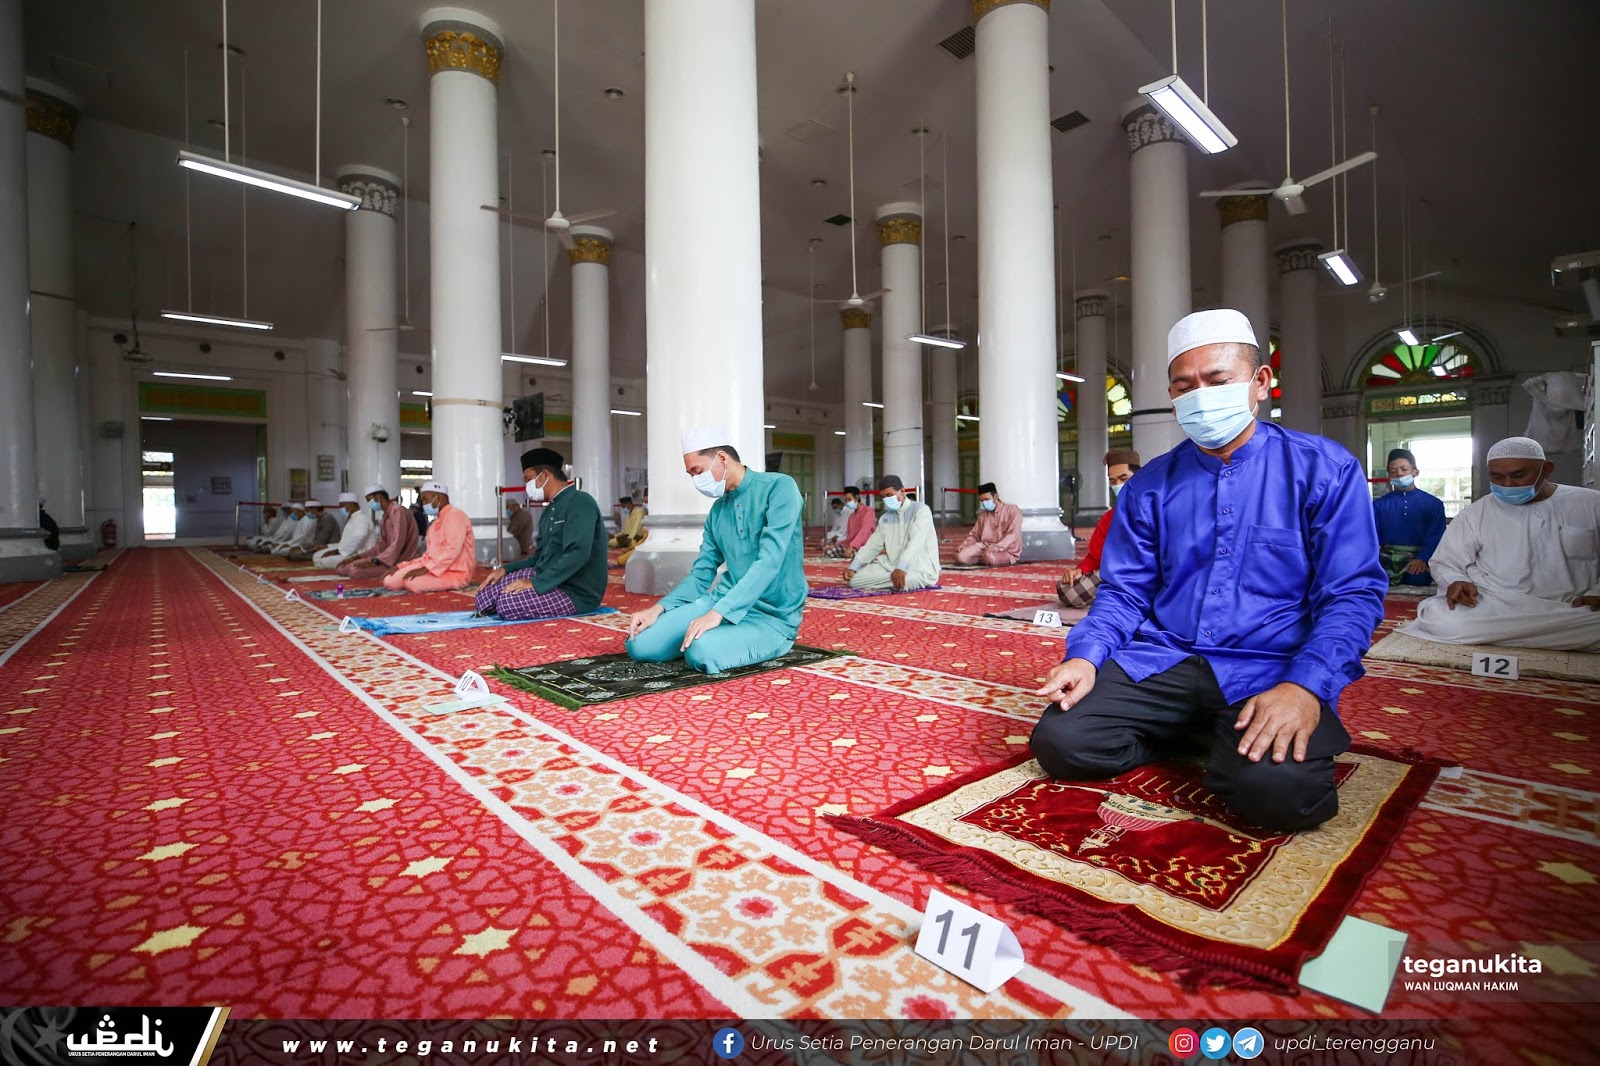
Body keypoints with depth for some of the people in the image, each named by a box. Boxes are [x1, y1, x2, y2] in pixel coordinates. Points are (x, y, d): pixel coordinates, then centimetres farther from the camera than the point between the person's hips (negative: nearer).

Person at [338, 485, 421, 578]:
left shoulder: (398, 511, -11)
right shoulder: (385, 516, 20)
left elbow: (398, 544, -21)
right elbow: (381, 545, 21)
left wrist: (375, 561, -27)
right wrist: (357, 557, 11)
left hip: (400, 562, -10)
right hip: (390, 558, 10)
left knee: (355, 570, -25)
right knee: (343, 568, 4)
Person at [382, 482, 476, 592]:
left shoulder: (455, 514, -9)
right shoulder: (436, 523, 20)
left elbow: (452, 551, -21)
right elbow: (429, 556, 18)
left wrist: (425, 568, -24)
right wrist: (401, 566, 7)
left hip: (456, 573, -9)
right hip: (436, 570, 9)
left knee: (412, 582, -31)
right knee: (389, 581, 0)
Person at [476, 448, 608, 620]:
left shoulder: (579, 502, -15)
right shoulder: (549, 510, 15)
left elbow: (578, 554, -27)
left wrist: (537, 583, -25)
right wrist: (506, 569, 7)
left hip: (577, 592, -9)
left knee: (507, 603, -23)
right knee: (486, 592, -2)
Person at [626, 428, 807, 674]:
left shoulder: (779, 487, -12)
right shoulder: (717, 510, 10)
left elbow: (769, 563, -23)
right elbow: (700, 575, 13)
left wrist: (718, 613, -29)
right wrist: (658, 608, -4)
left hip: (772, 616, -6)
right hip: (724, 601, 6)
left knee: (702, 652, -33)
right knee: (640, 644, -9)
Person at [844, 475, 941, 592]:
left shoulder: (921, 510, -8)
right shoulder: (885, 518, 13)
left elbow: (915, 543, -23)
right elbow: (873, 545, 13)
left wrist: (901, 568, -37)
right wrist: (853, 567, -1)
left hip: (921, 569, -6)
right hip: (892, 565, 6)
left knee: (903, 582, -39)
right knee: (855, 580, -11)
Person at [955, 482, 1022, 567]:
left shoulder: (1012, 510, -1)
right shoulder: (983, 514, 16)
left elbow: (1013, 535, -13)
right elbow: (974, 535, 19)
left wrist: (996, 547, -29)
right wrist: (964, 544, -4)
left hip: (1007, 551, -4)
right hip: (984, 547, 4)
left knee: (990, 558, -39)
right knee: (960, 556, -23)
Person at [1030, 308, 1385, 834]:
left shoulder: (1324, 470, 2)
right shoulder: (1150, 485, 9)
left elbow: (1352, 595, -4)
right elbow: (1123, 592, 8)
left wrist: (1305, 687, -21)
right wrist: (1086, 654, -12)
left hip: (1269, 668, -3)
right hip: (1161, 662, 3)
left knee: (1275, 788, -33)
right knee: (1058, 741, -17)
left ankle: (1234, 745, 3)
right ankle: (1192, 735, 8)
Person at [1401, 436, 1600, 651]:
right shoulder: (1474, 514, 8)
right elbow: (1445, 563, 10)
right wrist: (1456, 582, -14)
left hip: (1575, 611, 0)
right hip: (1490, 609, 0)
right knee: (1442, 619, -35)